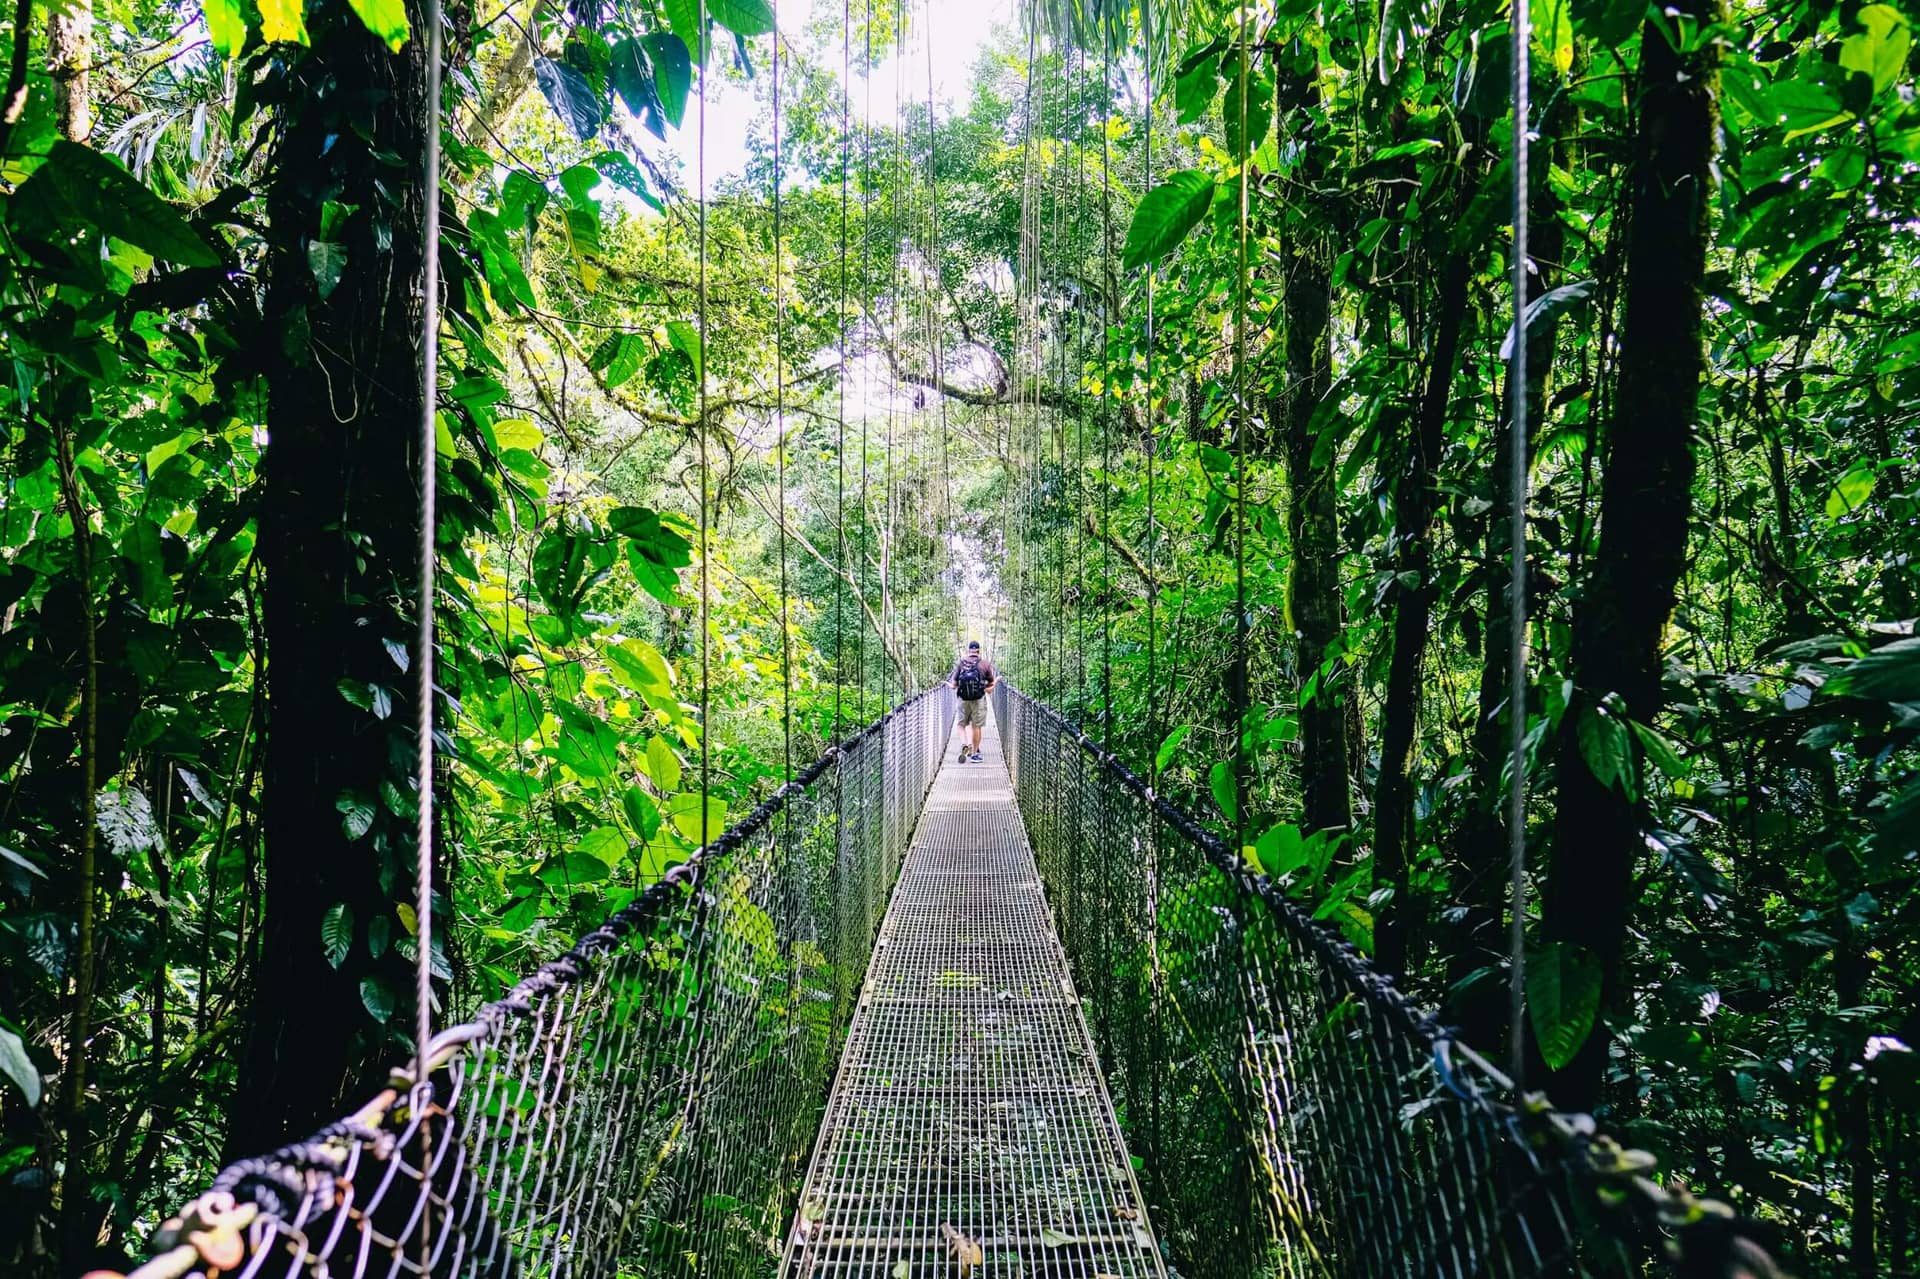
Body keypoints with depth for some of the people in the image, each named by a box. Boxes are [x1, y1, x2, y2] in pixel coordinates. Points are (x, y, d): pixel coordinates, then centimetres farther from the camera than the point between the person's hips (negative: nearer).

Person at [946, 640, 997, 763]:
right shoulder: (985, 664, -3)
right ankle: (974, 752, 12)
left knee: (961, 725, 14)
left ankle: (964, 744, -9)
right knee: (976, 726, 8)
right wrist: (996, 680, 23)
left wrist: (949, 685, 24)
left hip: (963, 700, 1)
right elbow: (991, 684, 1)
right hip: (979, 700, -1)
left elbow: (954, 685, 1)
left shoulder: (960, 663, 0)